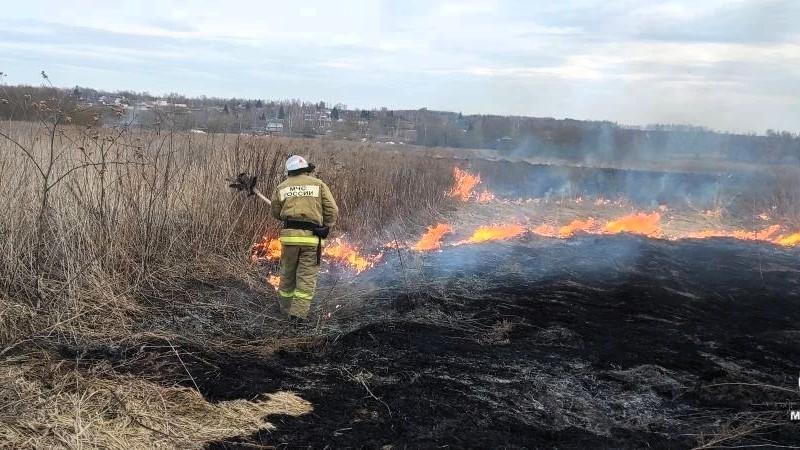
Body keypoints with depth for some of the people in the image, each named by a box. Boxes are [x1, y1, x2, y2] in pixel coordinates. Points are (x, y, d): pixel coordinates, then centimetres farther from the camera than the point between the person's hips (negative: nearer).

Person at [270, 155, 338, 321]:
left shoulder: (281, 188, 9)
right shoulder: (319, 184, 5)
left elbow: (276, 213, 16)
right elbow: (332, 211, 1)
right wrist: (325, 228, 13)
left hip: (289, 235, 2)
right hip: (312, 237, -2)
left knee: (287, 273, 16)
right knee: (307, 276, 3)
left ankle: (286, 307, 27)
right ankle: (299, 312, -3)